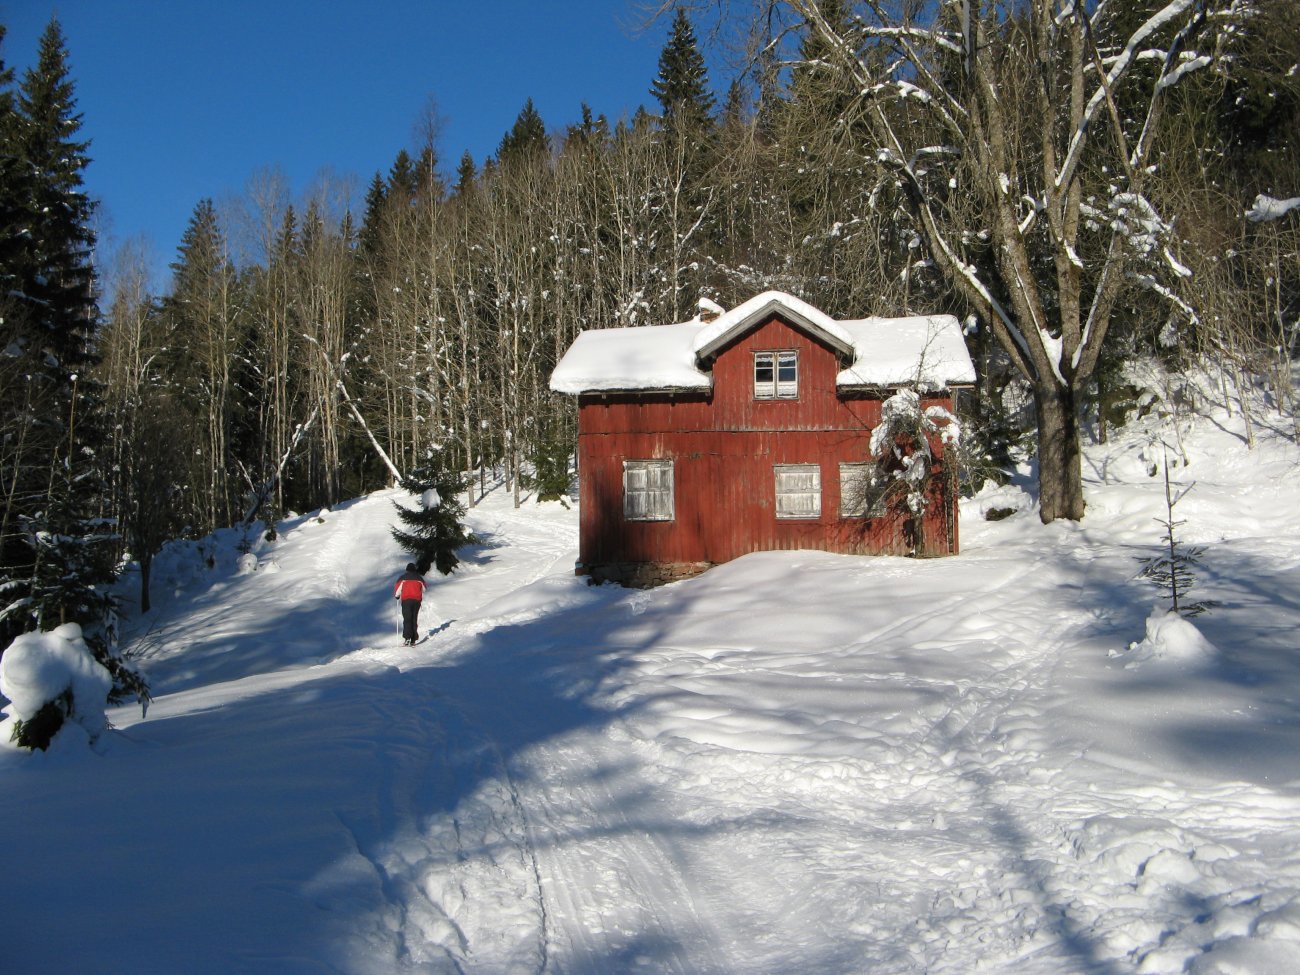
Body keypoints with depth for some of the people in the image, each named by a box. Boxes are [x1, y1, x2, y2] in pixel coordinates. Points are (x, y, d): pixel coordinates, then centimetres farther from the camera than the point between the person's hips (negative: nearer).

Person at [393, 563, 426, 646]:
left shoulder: (403, 578, 0)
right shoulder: (419, 578, 9)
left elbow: (398, 587, 2)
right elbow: (423, 589, 21)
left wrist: (397, 596, 22)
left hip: (406, 600, -3)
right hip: (417, 600, 3)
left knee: (407, 619, -7)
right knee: (414, 619, 8)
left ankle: (407, 638, -25)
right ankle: (413, 640, 6)